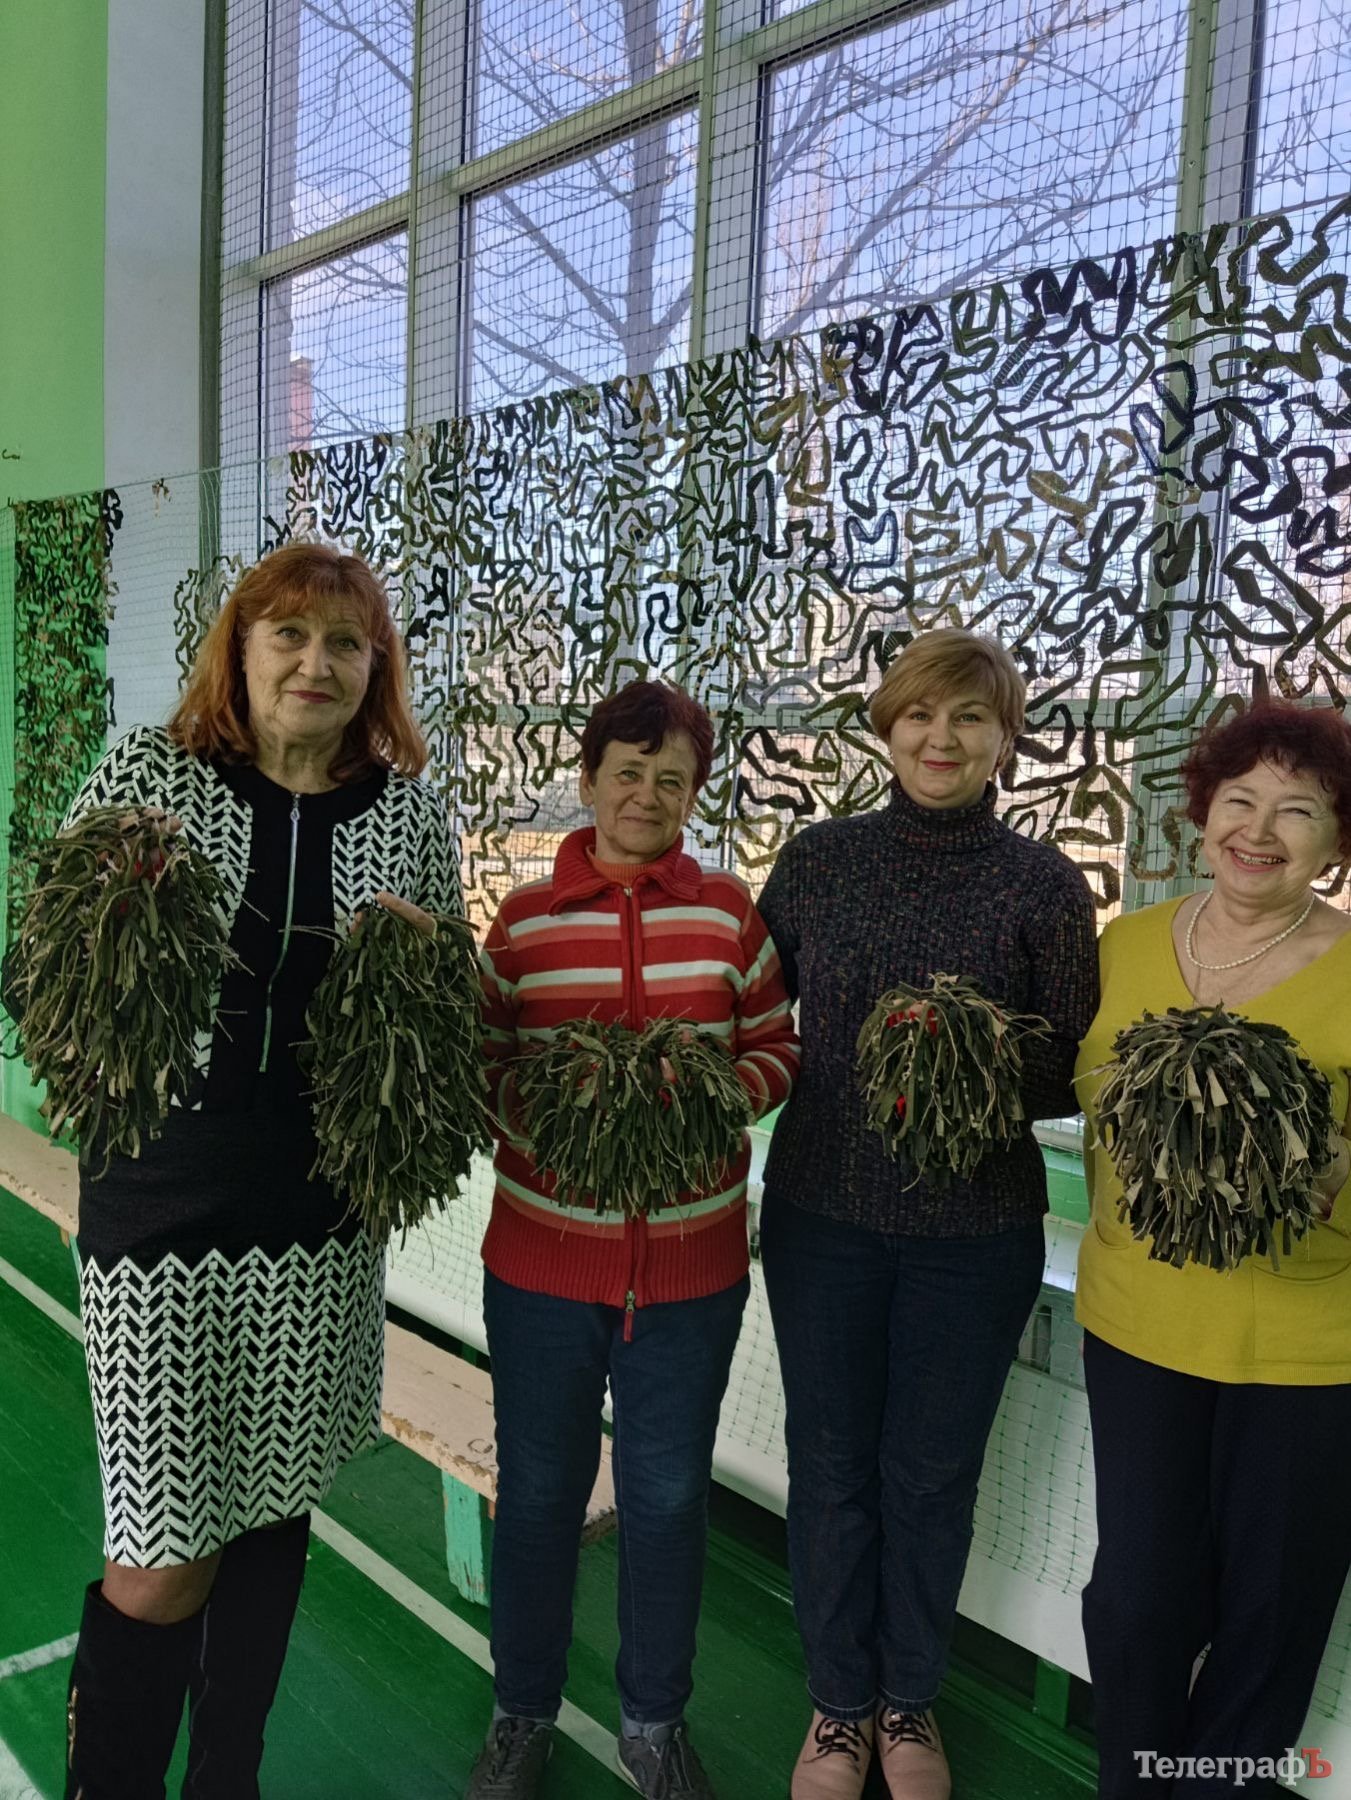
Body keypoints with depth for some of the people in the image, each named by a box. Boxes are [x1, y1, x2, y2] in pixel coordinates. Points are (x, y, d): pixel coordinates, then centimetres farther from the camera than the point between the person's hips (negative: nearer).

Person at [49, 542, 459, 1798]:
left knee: (275, 1509, 18)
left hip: (324, 1219, 3)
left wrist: (429, 952, -11)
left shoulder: (410, 809, 1)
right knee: (161, 1571, 2)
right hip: (161, 1210, -3)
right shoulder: (145, 772, -5)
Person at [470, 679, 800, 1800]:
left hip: (692, 1263, 1)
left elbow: (779, 1049, 6)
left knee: (668, 1496, 15)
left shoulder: (733, 911, 0)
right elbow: (479, 1065, 2)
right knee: (538, 1489, 14)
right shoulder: (523, 918, -2)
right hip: (544, 1257, 0)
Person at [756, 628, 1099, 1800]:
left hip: (977, 1230, -1)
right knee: (830, 1468, 14)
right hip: (822, 1212, 1)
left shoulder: (1043, 885, -7)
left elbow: (1071, 1074, -3)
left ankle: (909, 1700, 42)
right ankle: (839, 1701, 39)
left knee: (934, 1475, 16)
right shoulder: (820, 860, -2)